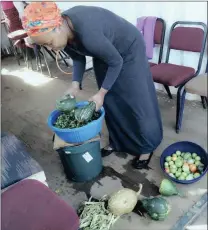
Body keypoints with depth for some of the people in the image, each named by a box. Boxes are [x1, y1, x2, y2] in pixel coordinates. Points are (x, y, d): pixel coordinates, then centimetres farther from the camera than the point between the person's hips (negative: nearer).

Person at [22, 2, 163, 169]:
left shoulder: (88, 33, -40)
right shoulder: (64, 32, -16)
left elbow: (116, 62, -27)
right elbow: (78, 58, 1)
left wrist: (101, 93, -23)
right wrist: (75, 85, -11)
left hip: (129, 50, -7)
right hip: (105, 54, 7)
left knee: (136, 101, -1)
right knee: (110, 101, 10)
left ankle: (147, 147, 17)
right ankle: (117, 142, 27)